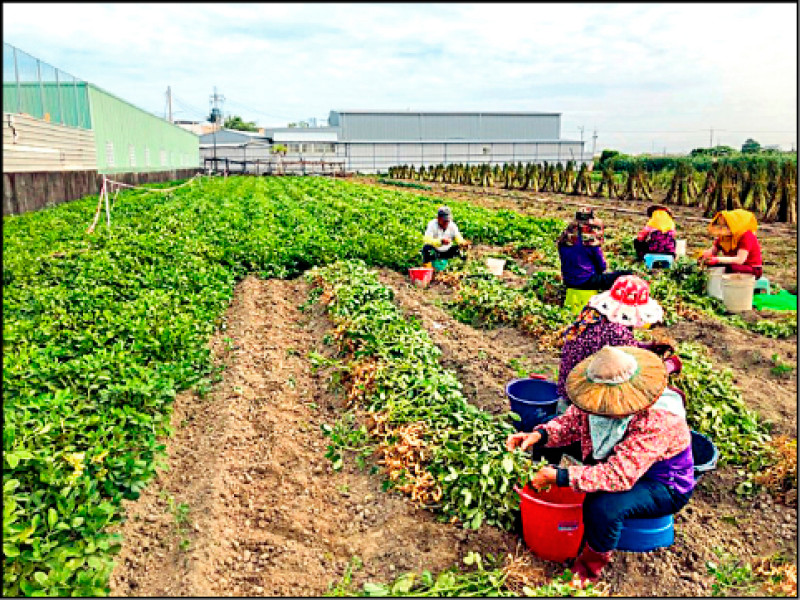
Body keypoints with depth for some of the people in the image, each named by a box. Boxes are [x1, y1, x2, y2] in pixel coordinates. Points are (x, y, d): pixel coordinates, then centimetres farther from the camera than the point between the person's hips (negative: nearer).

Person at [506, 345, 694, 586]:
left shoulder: (656, 420, -40)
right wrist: (539, 435, -26)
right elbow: (572, 420, -6)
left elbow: (620, 476, -42)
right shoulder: (602, 399, -20)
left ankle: (591, 565, -6)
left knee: (603, 506, -38)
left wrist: (561, 476, -40)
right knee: (548, 433, 2)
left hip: (662, 485, -7)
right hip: (616, 457, 7)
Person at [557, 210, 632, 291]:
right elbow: (602, 266, -7)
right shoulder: (591, 239, -14)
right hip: (587, 282, -8)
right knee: (627, 275, -7)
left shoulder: (564, 237, 3)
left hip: (568, 282, 8)